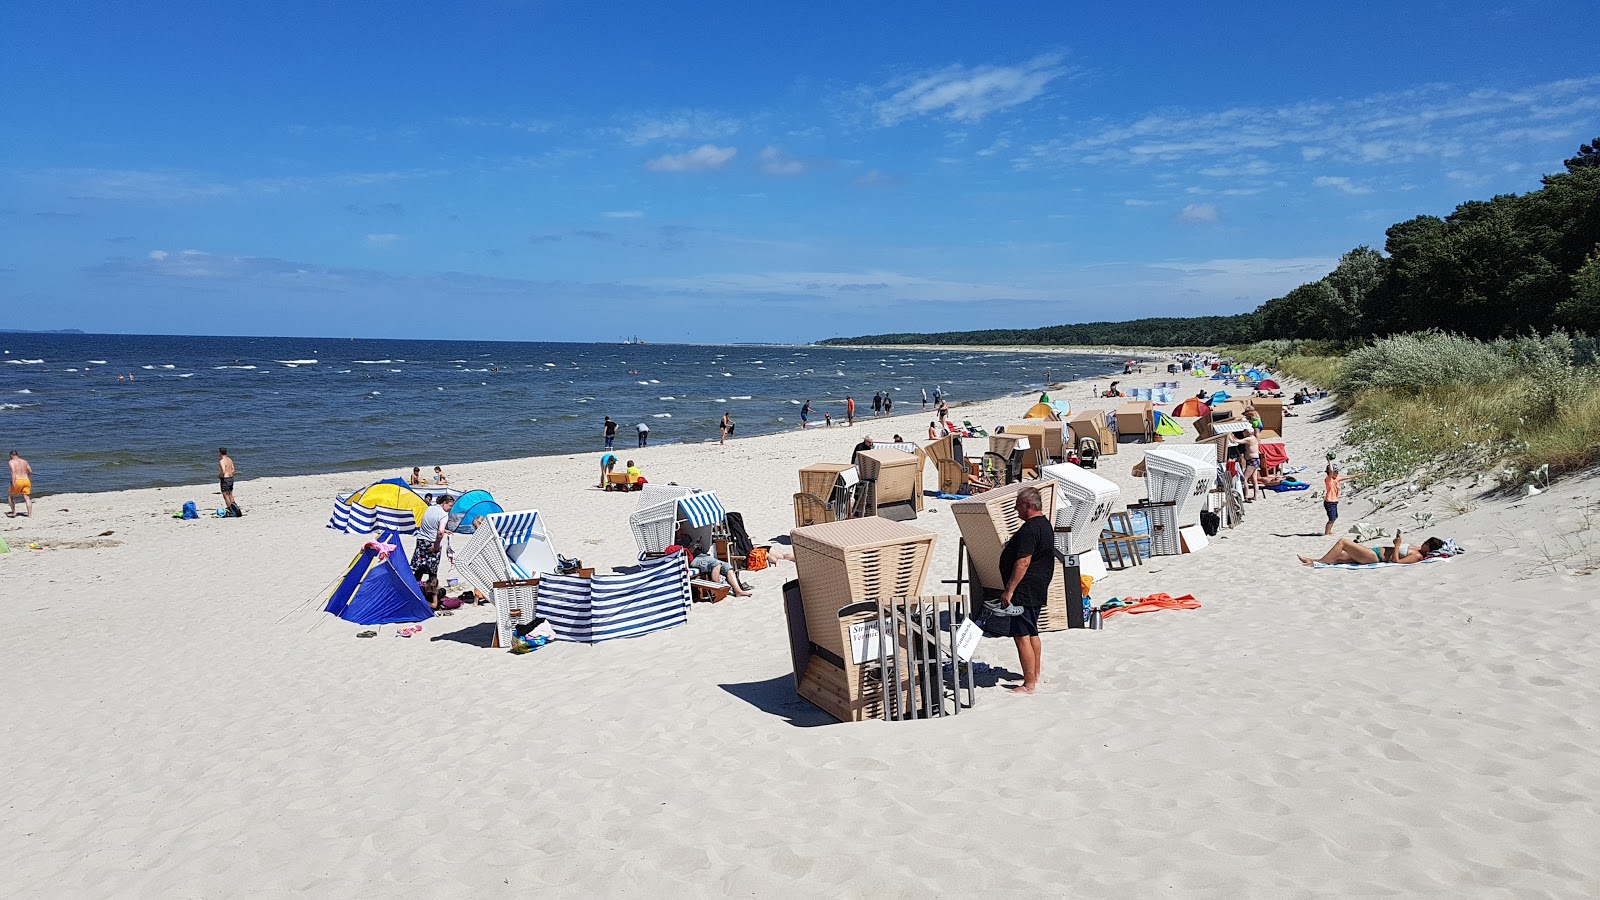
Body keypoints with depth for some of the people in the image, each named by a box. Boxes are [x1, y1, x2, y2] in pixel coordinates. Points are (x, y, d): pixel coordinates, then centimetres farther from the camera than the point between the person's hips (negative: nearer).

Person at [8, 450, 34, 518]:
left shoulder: (12, 461, -1)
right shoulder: (24, 461, 16)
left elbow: (13, 471, -17)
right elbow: (30, 472, 17)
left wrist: (13, 482, -22)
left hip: (18, 481, -4)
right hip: (26, 480, 4)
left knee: (10, 496, 19)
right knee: (27, 498, 2)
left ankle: (13, 513, 19)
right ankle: (30, 515, -6)